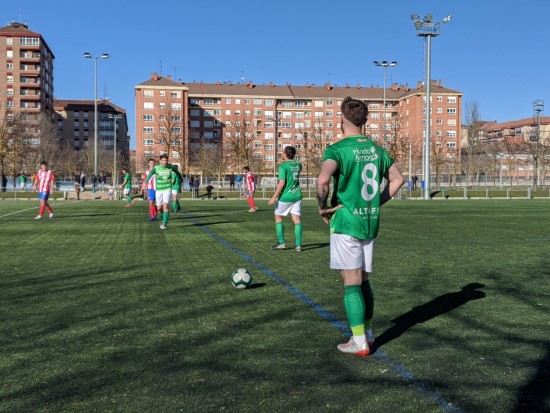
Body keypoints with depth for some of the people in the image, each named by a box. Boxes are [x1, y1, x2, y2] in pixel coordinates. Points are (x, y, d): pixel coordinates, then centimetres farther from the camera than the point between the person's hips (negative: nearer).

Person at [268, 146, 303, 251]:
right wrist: (290, 161, 30)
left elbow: (282, 183, -19)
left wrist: (274, 197, -17)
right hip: (297, 195, 6)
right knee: (296, 219, 2)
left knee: (278, 217, 10)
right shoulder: (298, 165, 7)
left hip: (286, 196, -5)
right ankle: (298, 244, -3)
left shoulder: (283, 166, -13)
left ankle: (281, 243, 8)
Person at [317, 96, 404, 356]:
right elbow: (397, 179, 17)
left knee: (351, 283, -1)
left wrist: (323, 207, -13)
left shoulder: (337, 149, -12)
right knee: (363, 280, 18)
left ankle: (360, 343, 3)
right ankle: (367, 333, 27)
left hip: (346, 222, -6)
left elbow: (323, 180, -30)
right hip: (370, 222, 6)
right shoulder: (376, 149, 9)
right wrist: (377, 203, 15)